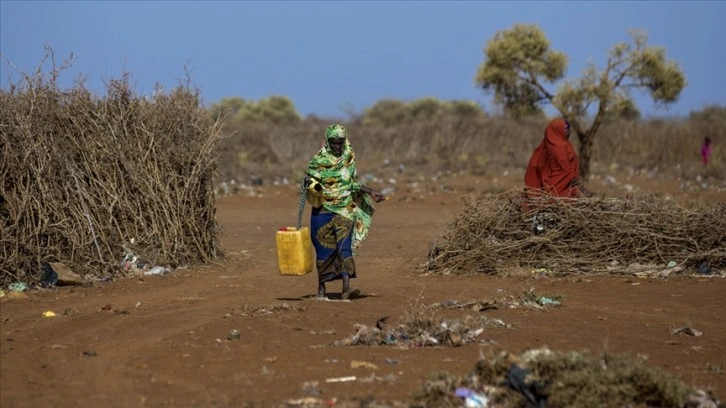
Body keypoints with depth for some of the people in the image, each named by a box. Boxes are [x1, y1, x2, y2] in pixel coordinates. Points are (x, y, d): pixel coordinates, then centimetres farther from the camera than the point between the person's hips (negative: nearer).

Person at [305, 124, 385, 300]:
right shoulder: (318, 160, -4)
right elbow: (310, 180, -2)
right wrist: (312, 184, -25)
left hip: (345, 209, 1)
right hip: (323, 210, -1)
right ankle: (321, 288, 17)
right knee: (324, 248, 4)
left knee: (345, 246, -11)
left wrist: (371, 192, 6)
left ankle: (346, 287, -21)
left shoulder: (349, 158, 5)